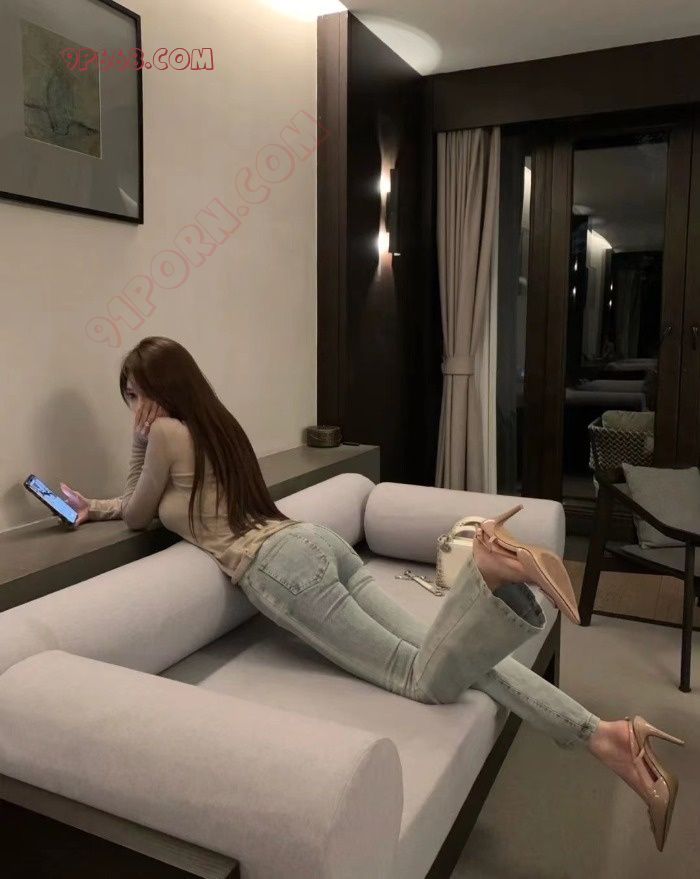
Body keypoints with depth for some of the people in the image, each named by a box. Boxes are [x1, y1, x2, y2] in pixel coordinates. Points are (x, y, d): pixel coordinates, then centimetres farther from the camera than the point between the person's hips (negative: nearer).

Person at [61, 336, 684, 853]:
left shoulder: (167, 431, 0)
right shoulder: (211, 423, 25)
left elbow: (138, 517, 16)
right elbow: (154, 500, 39)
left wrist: (139, 437, 17)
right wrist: (94, 507, 37)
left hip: (281, 568, -8)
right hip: (316, 543, 9)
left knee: (426, 678, -13)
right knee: (450, 652, -4)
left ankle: (493, 569, -35)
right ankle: (605, 734, -12)